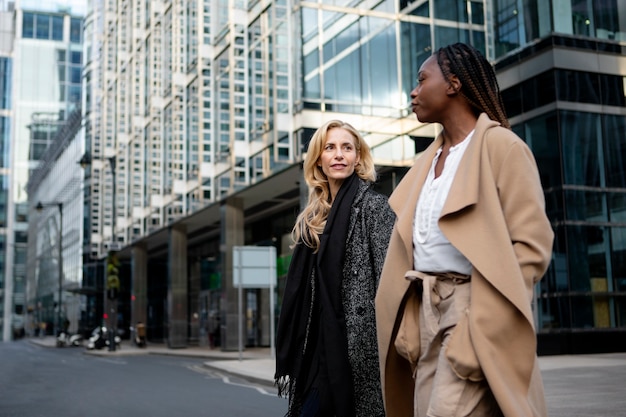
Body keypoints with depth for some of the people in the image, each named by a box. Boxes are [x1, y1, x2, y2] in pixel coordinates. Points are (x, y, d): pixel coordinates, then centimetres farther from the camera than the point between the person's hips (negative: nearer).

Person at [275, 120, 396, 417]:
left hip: (356, 345, -6)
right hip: (317, 346, 6)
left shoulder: (374, 207, -5)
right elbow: (299, 290, 14)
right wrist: (289, 359, 11)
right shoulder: (312, 218, 14)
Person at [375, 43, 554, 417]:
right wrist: (411, 323, 3)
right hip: (427, 310, 7)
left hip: (476, 309, -7)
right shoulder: (429, 159, 19)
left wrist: (483, 325, -17)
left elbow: (532, 245, -11)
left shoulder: (500, 145, -3)